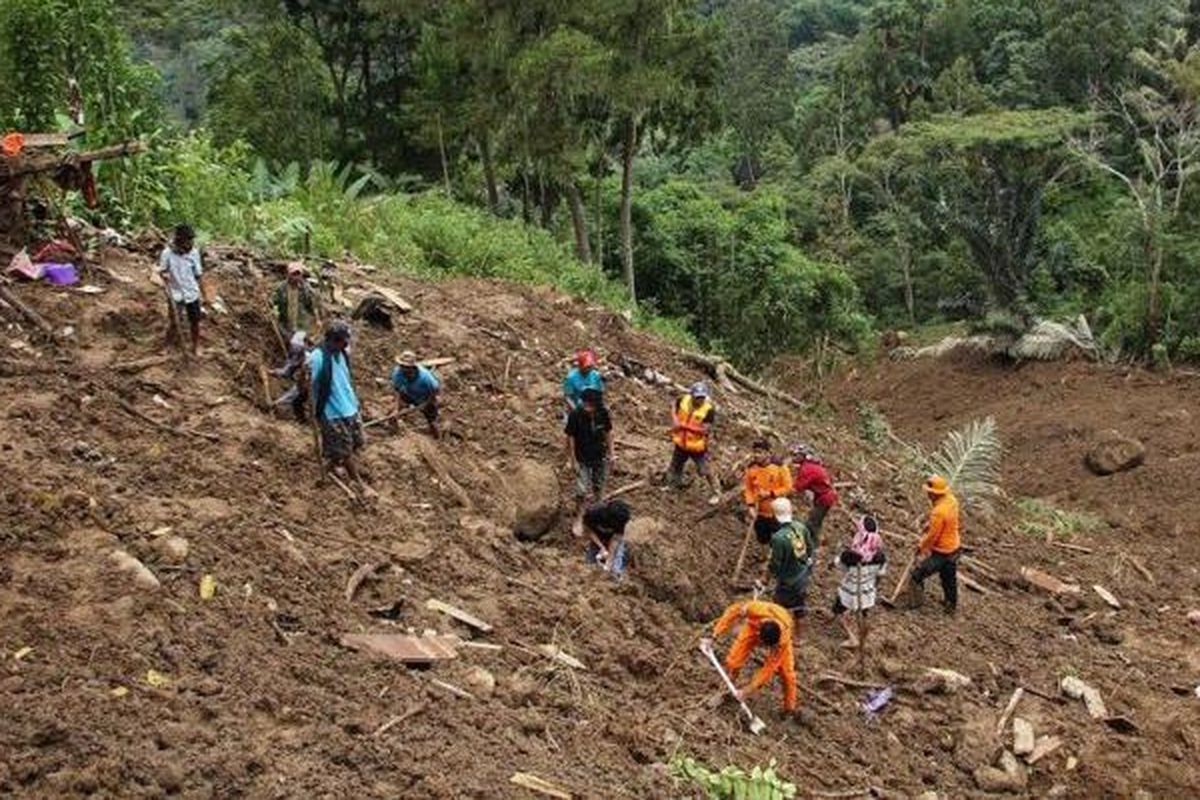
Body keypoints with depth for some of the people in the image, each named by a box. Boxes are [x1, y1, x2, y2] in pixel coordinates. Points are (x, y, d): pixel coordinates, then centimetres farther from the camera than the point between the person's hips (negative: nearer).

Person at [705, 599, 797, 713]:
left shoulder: (783, 639, -43)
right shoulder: (755, 609, -46)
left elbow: (769, 668, -34)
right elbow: (733, 611, -25)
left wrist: (747, 690, -31)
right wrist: (714, 636, -27)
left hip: (777, 635, -1)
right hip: (754, 627, 2)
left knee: (786, 672, -10)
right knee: (733, 661, -7)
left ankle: (790, 708, 12)